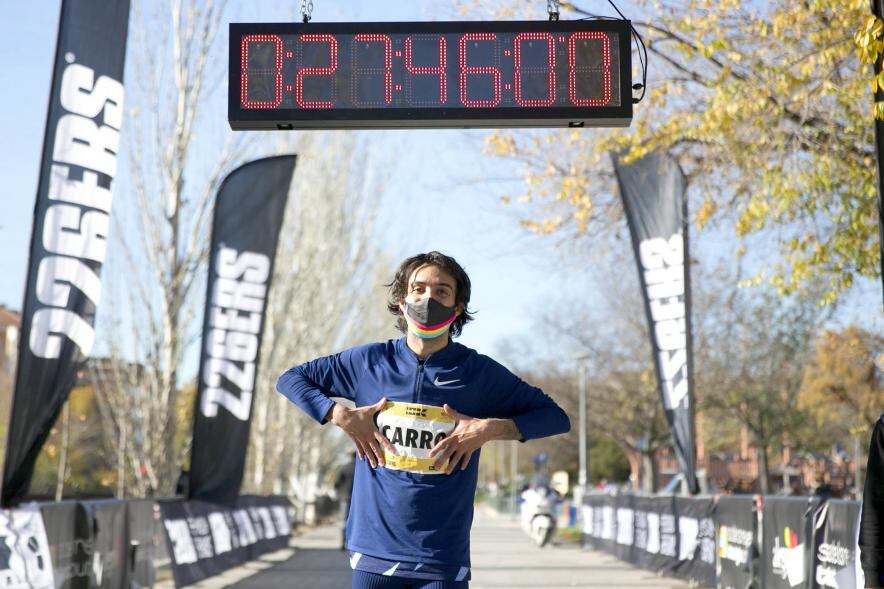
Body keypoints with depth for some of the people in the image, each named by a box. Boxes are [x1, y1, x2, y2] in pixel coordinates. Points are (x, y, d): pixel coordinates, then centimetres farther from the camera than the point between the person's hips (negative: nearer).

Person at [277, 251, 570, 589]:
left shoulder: (479, 372, 1)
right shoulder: (369, 362, 3)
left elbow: (556, 417, 4)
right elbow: (290, 379, 12)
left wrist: (492, 428, -10)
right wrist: (340, 415, -4)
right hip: (373, 552, 1)